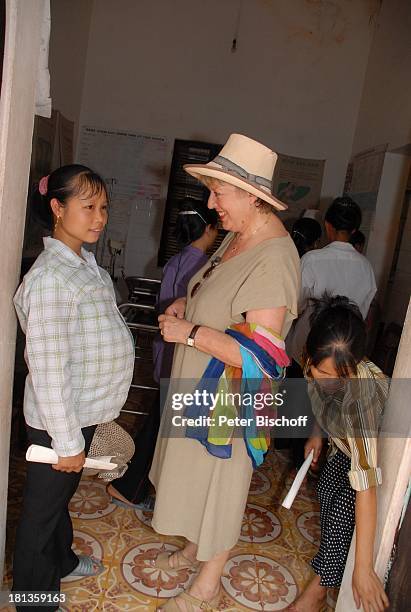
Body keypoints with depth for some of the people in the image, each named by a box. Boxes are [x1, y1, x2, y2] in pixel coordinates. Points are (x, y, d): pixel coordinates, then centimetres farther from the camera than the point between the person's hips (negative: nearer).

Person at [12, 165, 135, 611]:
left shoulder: (83, 260, 3)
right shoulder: (51, 278, -26)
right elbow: (47, 369, -26)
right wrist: (67, 441, -19)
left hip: (84, 410, 9)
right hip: (59, 420, -9)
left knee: (62, 493, 28)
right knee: (43, 507, 14)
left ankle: (62, 561, 52)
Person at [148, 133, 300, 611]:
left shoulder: (273, 261, -28)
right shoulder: (237, 237, 2)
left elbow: (259, 355, -32)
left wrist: (189, 333, -25)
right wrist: (185, 305, 1)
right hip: (200, 385, 9)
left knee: (219, 486, 12)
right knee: (195, 477, 26)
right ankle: (193, 550, 53)